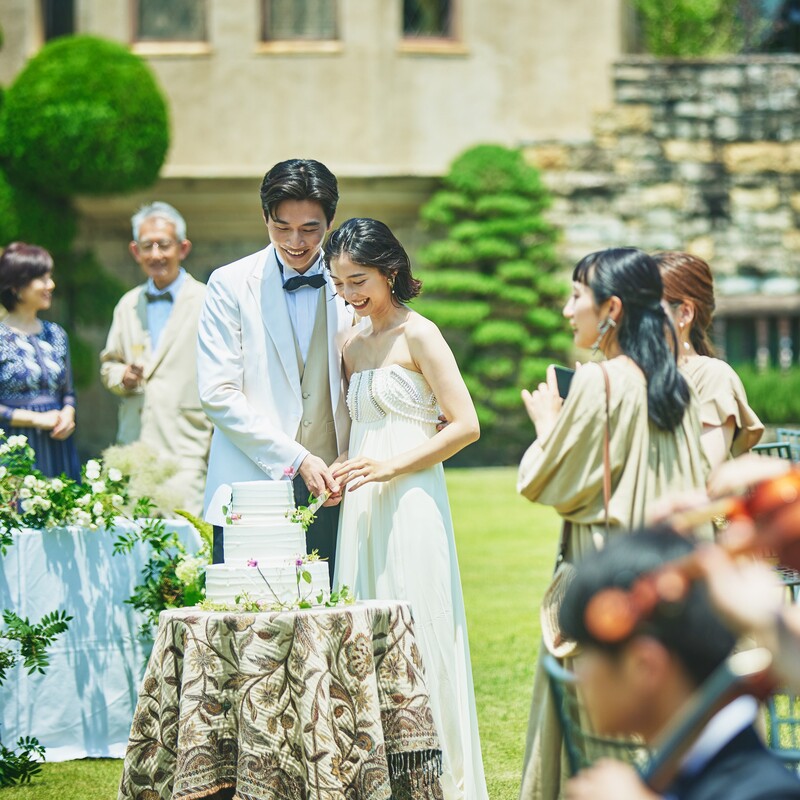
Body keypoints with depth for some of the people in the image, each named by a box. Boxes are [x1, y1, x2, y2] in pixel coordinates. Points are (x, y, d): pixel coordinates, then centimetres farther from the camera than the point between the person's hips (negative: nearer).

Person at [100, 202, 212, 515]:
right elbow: (109, 363, 26)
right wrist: (122, 377, 2)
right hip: (134, 450, 5)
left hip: (187, 454, -5)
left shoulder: (208, 304, -1)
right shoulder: (128, 305, 17)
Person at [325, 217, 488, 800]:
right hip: (362, 509, 7)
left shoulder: (419, 335, -6)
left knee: (418, 640, -5)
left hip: (410, 502, -7)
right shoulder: (353, 345, 15)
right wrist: (342, 470, 7)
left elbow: (465, 425, -11)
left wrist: (390, 466, -15)